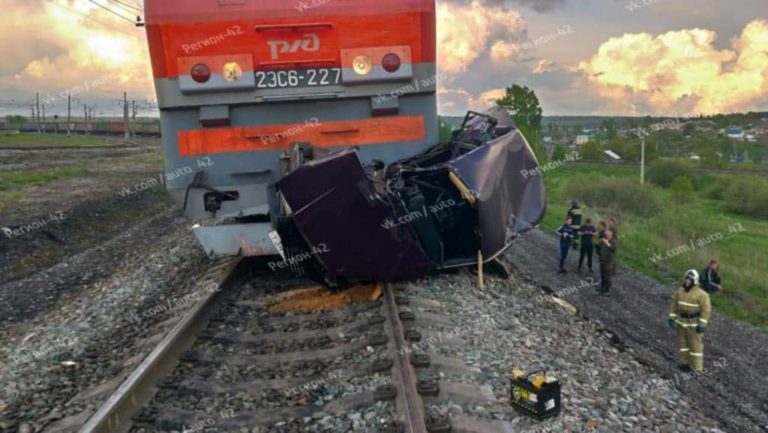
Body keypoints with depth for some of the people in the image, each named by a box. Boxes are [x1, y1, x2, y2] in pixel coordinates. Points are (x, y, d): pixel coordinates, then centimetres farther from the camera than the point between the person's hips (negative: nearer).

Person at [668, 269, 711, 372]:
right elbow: (674, 305, 6)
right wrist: (671, 318, 1)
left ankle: (696, 367, 13)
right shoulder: (680, 291, -1)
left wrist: (702, 325, -21)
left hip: (694, 323, -5)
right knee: (683, 342, 13)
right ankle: (685, 362, 27)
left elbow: (706, 310, -17)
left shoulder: (701, 294, -19)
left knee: (695, 344, 2)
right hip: (682, 321, 5)